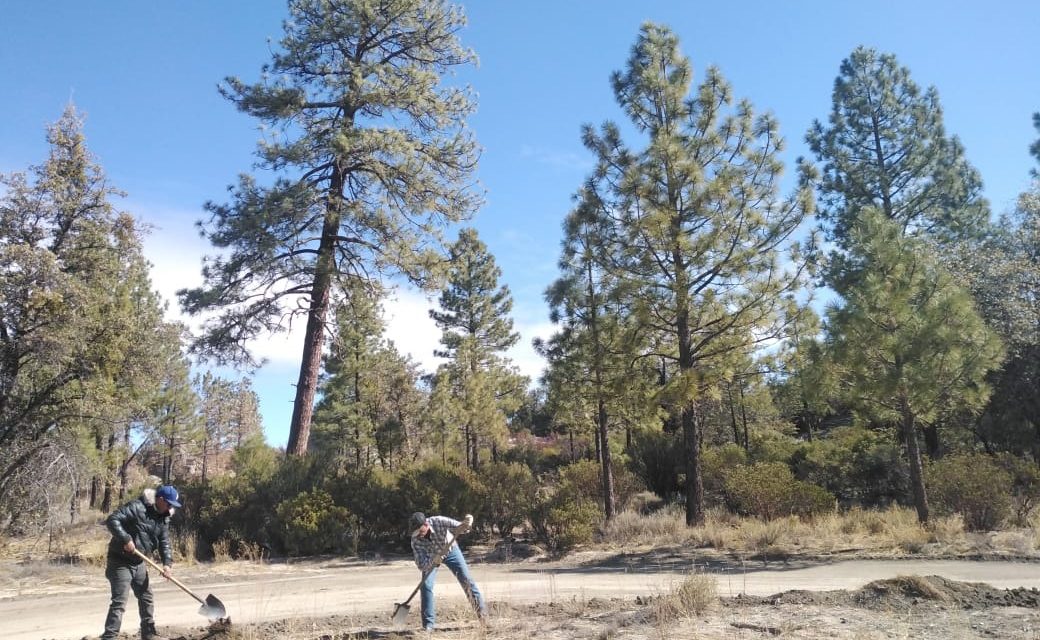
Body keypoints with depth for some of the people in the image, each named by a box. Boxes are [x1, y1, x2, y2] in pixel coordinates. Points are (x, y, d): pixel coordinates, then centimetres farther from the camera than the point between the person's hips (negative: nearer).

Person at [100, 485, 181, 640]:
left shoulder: (163, 518, 4)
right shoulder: (136, 507, -21)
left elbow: (164, 542, 4)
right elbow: (112, 520, -28)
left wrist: (167, 563, -10)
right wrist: (126, 539, -33)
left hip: (139, 563, 9)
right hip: (121, 561, -9)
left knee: (146, 598, 16)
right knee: (120, 601, -12)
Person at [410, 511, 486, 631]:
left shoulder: (438, 522, -36)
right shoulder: (415, 540, -31)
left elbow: (460, 528, -33)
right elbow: (421, 565, -30)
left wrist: (466, 524, -57)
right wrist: (433, 560, -50)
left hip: (451, 551, 0)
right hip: (430, 558, 0)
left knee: (466, 579, -5)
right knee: (426, 586, -15)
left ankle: (482, 610, 11)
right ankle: (428, 625, -5)